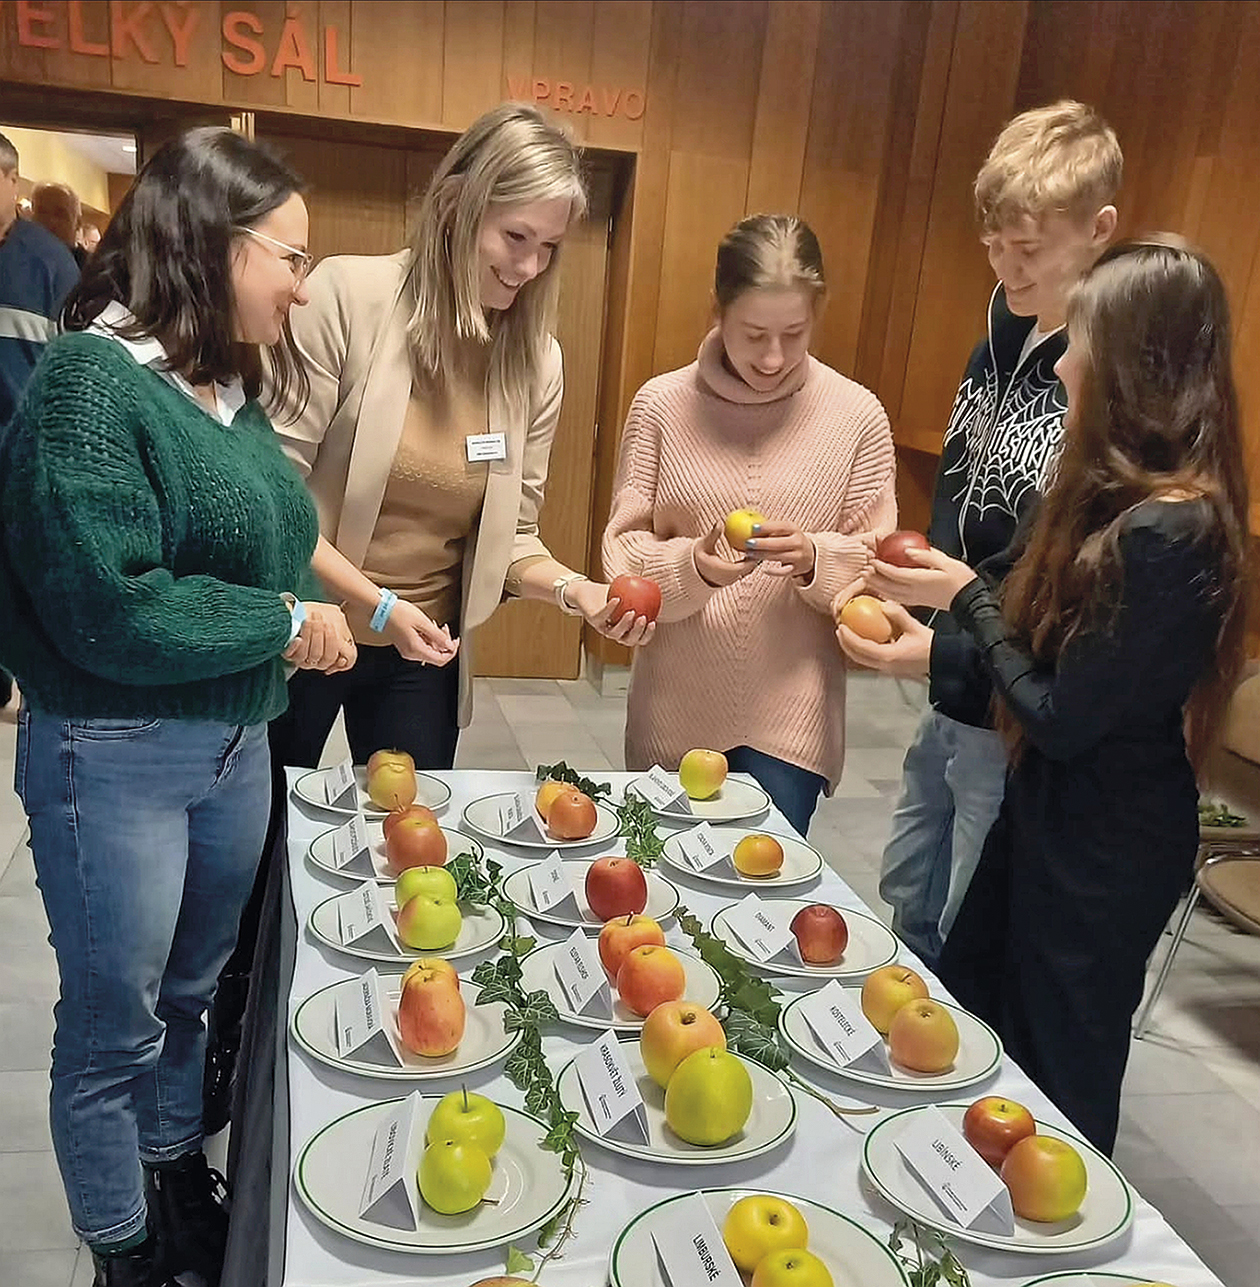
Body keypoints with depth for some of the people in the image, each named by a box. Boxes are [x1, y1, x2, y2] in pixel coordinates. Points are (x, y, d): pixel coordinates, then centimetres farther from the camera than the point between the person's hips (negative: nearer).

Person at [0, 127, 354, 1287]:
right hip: (115, 757, -7)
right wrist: (280, 622, -17)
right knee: (116, 1027, 12)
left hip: (237, 743, 7)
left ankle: (181, 1189, 46)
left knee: (188, 997, 24)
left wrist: (348, 607, 0)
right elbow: (108, 609, -26)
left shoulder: (229, 386, 5)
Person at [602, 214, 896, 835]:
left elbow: (879, 562, 1)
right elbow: (623, 551, -2)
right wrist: (691, 565, -21)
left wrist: (815, 557, -19)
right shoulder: (662, 404, -3)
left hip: (792, 712, -1)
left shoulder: (857, 414, -3)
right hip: (676, 708, 1)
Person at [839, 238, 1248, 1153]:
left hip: (1108, 844, -10)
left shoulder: (1167, 533, -28)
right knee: (967, 1018, 24)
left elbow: (1062, 717, -23)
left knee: (1061, 1069, 13)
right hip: (1056, 806, 10)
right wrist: (936, 652, 1)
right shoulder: (1128, 498, 2)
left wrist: (969, 597, -13)